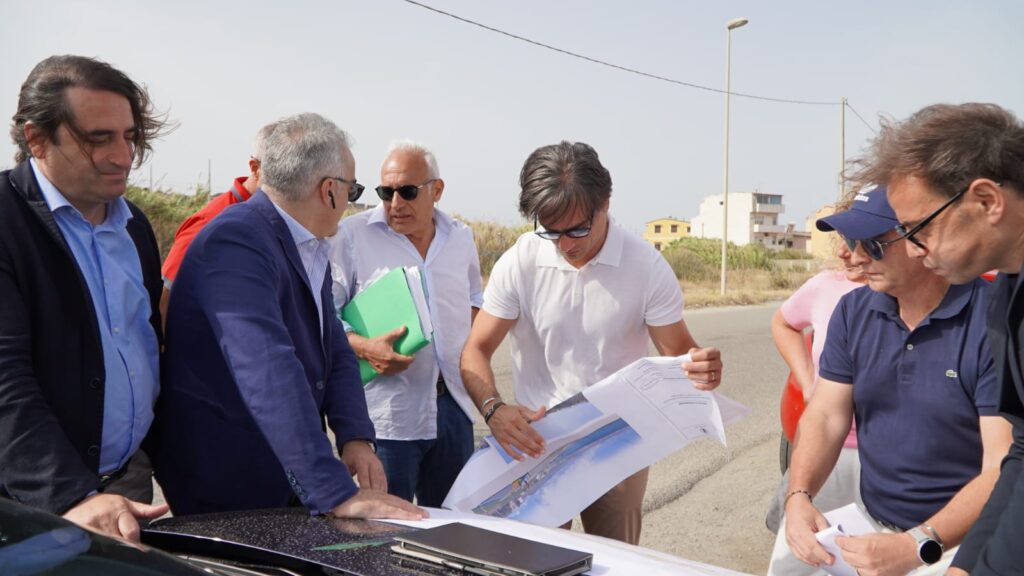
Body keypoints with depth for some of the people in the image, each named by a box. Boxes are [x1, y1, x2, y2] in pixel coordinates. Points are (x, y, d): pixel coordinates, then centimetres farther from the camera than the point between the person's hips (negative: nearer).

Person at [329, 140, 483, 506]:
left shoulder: (461, 238, 11)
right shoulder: (352, 235, -4)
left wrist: (470, 337, 8)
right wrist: (362, 347, -21)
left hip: (453, 405, 5)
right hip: (388, 412, -4)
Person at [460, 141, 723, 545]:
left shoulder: (647, 266, -11)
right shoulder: (519, 262, -11)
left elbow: (678, 353, -5)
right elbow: (477, 351, -7)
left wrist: (700, 368, -29)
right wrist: (493, 409, -27)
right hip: (534, 439, 0)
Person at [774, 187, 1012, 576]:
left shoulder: (994, 320, -16)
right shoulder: (853, 311, 2)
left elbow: (1003, 467, -19)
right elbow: (826, 416, 2)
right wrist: (799, 495, -15)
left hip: (960, 539, -5)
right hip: (868, 521, 5)